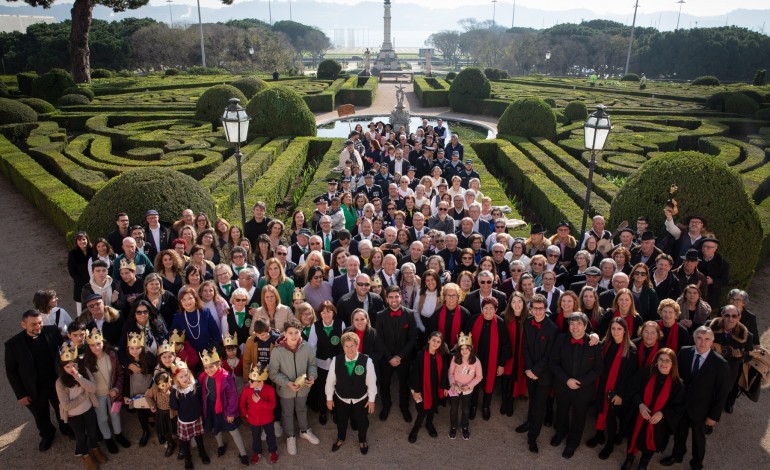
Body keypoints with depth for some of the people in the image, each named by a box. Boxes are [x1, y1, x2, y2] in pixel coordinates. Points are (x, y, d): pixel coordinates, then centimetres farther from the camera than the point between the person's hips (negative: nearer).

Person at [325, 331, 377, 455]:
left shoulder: (367, 361, -27)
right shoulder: (336, 360, -22)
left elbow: (371, 381, -14)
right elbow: (330, 380, -8)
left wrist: (371, 399, -5)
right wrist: (329, 398, 1)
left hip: (361, 399, -1)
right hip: (341, 398, 1)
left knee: (362, 421, 22)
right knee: (341, 420, 26)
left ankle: (362, 441, 54)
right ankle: (340, 439, 58)